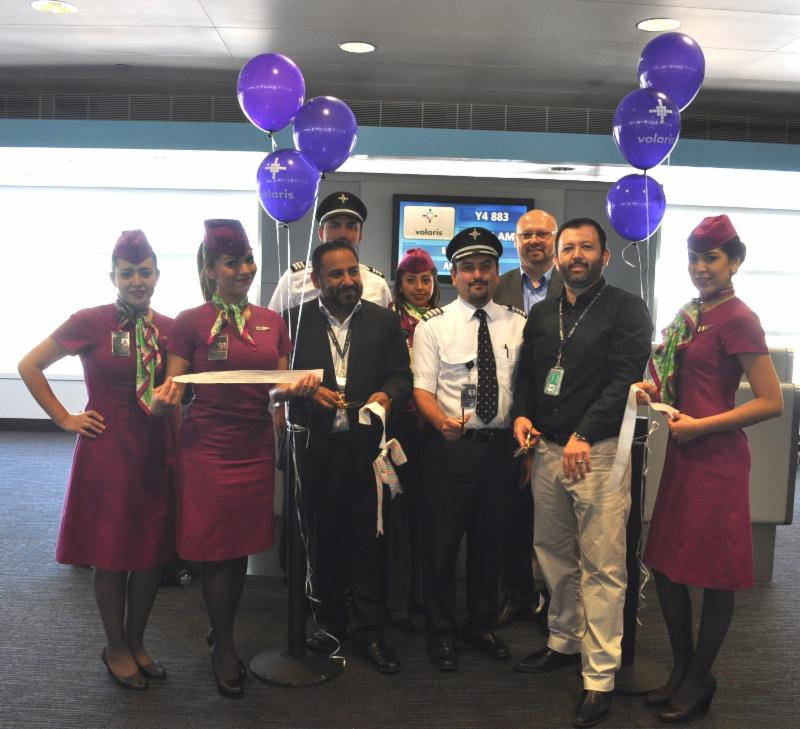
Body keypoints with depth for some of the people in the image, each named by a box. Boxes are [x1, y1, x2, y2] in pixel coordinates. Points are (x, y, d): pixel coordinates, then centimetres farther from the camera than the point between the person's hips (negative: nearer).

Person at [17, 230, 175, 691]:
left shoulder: (169, 328, 3)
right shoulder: (90, 322, -8)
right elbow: (29, 366, -2)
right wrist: (65, 419, -4)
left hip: (158, 453, 4)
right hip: (108, 454, -4)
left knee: (153, 554, 11)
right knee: (111, 555, 7)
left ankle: (137, 642, 31)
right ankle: (116, 649, 27)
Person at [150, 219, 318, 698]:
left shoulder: (272, 322, 7)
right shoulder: (191, 322, -4)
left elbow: (279, 390, 10)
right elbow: (172, 391, -5)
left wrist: (295, 389, -12)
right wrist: (164, 401, -28)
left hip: (256, 447, 4)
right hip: (208, 447, -4)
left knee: (242, 546, 12)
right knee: (215, 549, 3)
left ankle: (223, 635, 31)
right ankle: (224, 649, 21)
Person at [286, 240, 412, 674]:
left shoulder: (383, 321, 6)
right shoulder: (296, 320, 4)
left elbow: (401, 375, 3)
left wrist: (387, 394, -18)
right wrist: (309, 393, -16)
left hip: (367, 446, 0)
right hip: (316, 446, 0)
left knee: (368, 537, 4)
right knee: (323, 536, 11)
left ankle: (368, 629, 16)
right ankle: (329, 621, 28)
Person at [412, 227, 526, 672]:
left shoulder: (518, 324, 5)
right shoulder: (434, 326, -3)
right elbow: (422, 389, -8)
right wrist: (443, 422, -27)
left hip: (501, 446, 3)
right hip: (450, 446, -3)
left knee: (492, 542, 16)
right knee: (443, 543, 6)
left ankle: (483, 625, 35)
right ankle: (442, 632, 25)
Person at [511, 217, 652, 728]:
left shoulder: (627, 310, -3)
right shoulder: (541, 314, 15)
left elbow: (625, 378, -13)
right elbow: (527, 373, 20)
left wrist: (583, 435, -22)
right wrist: (522, 414, 1)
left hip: (600, 451, -6)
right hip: (548, 450, 6)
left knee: (603, 566, -3)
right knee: (555, 556, 15)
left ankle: (601, 677, 6)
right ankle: (565, 643, 32)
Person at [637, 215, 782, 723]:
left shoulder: (737, 319, -14)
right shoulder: (692, 314, 10)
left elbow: (772, 403, -16)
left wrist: (700, 425, -16)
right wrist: (657, 390, 1)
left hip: (716, 457, -8)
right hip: (684, 454, 8)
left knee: (714, 573, 7)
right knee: (666, 565, 13)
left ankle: (699, 682, 24)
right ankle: (681, 671, 30)